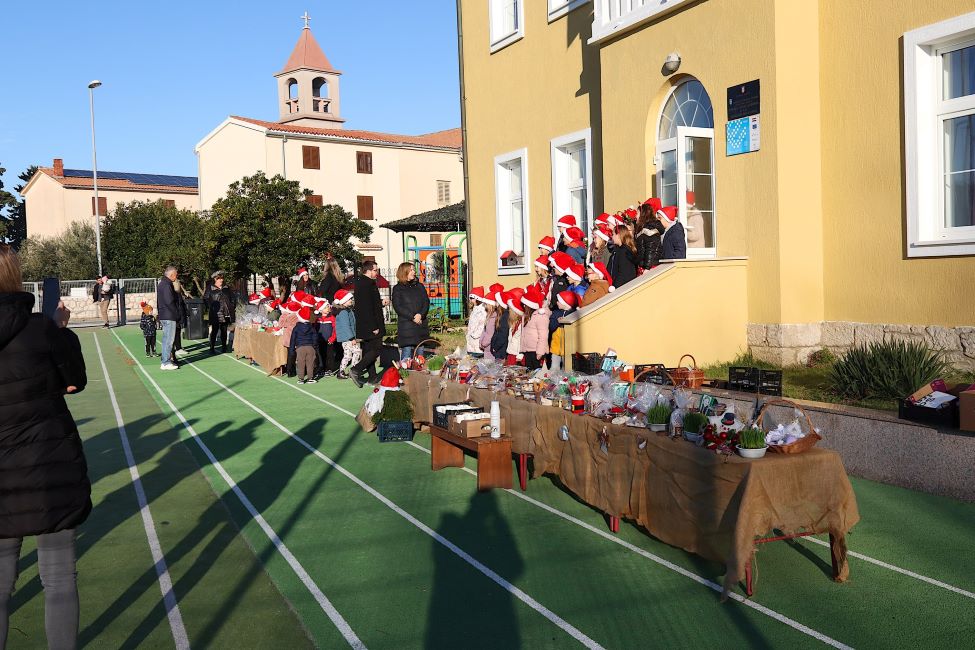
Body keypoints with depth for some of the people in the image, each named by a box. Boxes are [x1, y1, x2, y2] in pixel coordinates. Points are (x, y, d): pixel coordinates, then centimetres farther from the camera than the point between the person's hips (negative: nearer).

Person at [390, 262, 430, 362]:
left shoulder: (420, 286, 16)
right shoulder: (397, 289, 3)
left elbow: (426, 302, 8)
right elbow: (397, 307, -5)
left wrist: (420, 315, -11)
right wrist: (412, 317, -13)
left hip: (421, 324, 4)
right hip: (405, 325, -4)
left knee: (420, 353, 4)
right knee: (406, 352, -8)